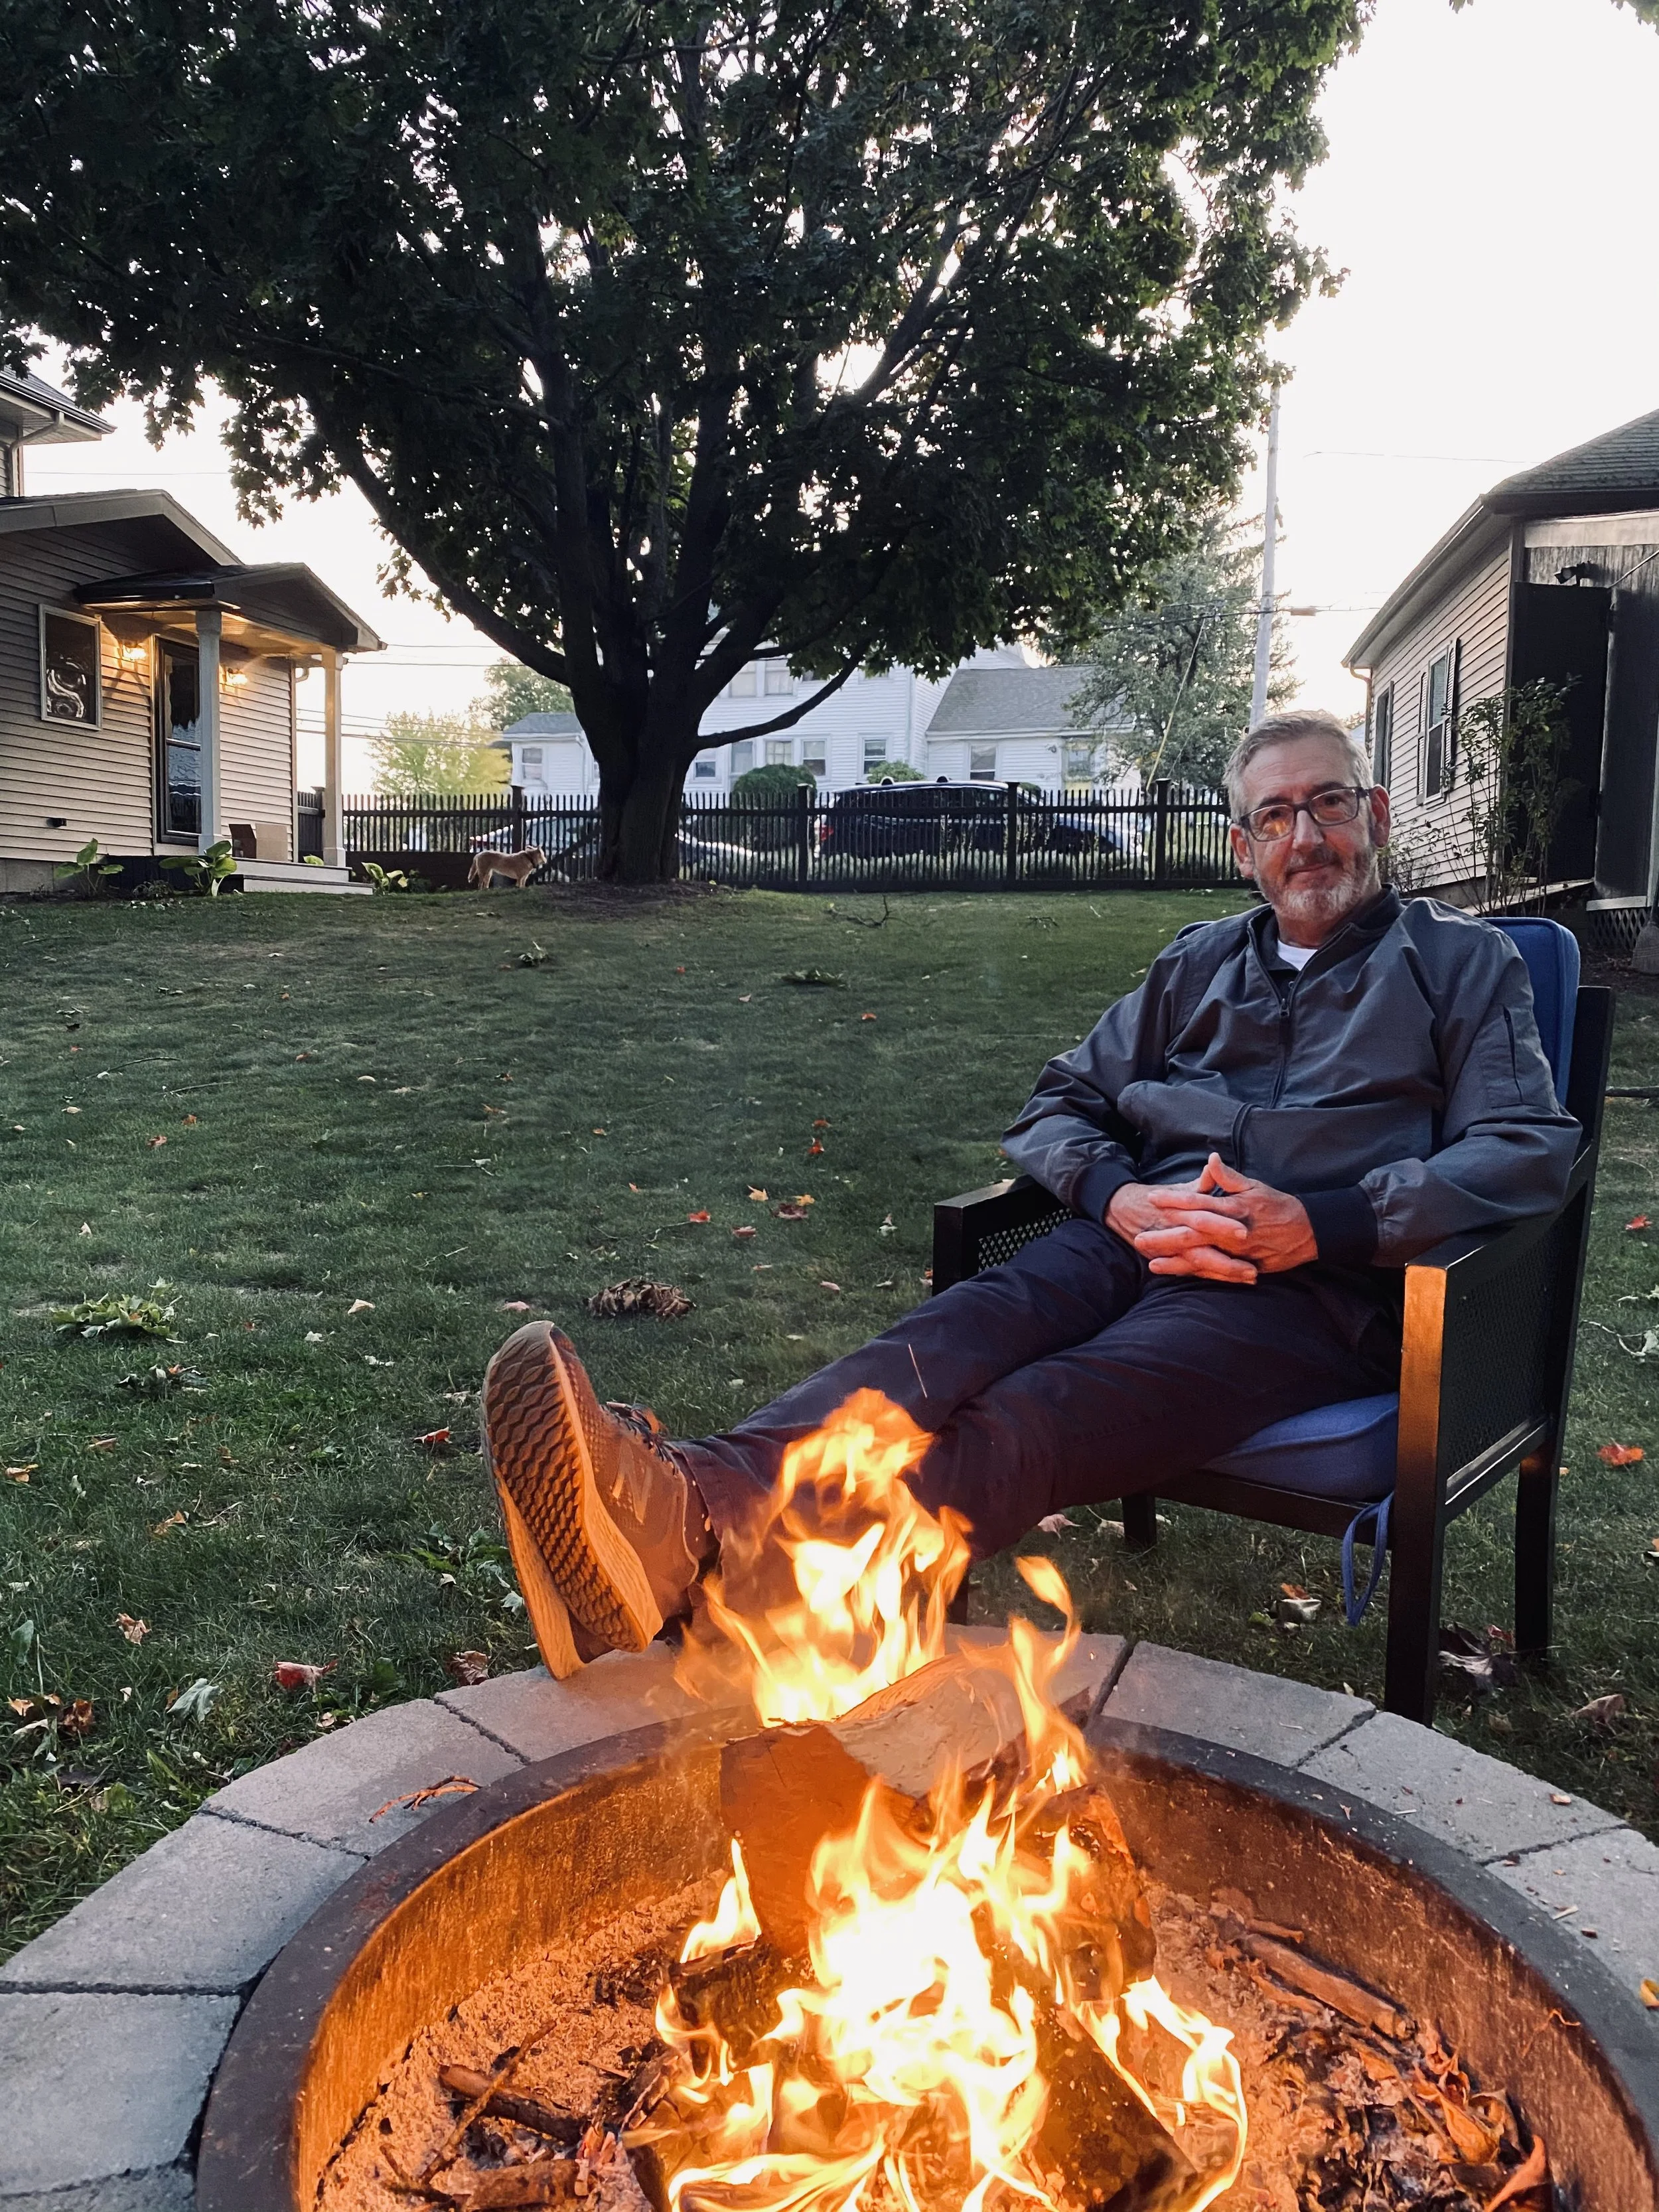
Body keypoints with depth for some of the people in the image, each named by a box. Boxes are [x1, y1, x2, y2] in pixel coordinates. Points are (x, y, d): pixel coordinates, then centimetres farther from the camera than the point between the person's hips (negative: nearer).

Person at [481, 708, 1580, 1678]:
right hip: (1141, 1237, 5)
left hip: (1316, 1284, -4)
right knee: (962, 1334, -31)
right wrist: (1120, 1198, -5)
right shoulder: (1200, 963, 26)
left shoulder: (1465, 962, 15)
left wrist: (1319, 1225, -13)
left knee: (1057, 1403, -35)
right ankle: (687, 1502, -57)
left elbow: (1529, 1153, 0)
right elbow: (1060, 1103, 20)